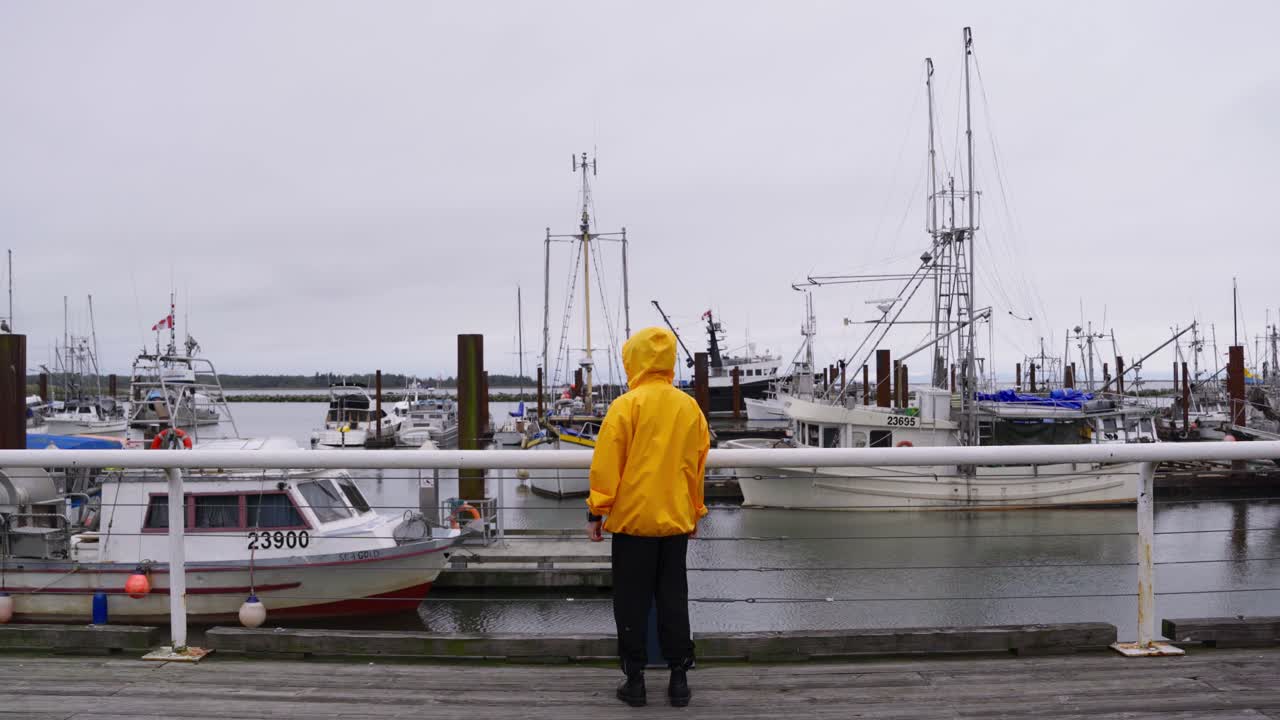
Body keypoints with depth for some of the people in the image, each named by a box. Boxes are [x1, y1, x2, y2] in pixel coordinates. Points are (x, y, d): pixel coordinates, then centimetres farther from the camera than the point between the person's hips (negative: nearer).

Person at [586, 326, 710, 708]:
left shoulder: (625, 406, -10)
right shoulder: (690, 407, 3)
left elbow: (606, 465, -11)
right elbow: (697, 466, 10)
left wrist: (596, 511, -3)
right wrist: (695, 511, 21)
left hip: (633, 518, -4)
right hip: (676, 519, 4)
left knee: (632, 601, 6)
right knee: (673, 599, 11)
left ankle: (634, 679, 10)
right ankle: (679, 678, 14)